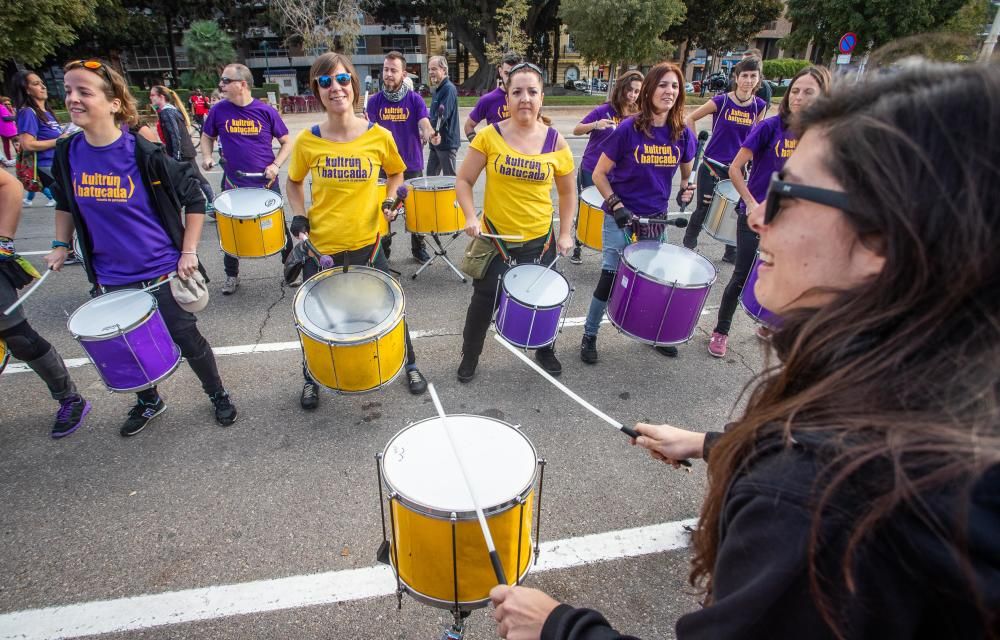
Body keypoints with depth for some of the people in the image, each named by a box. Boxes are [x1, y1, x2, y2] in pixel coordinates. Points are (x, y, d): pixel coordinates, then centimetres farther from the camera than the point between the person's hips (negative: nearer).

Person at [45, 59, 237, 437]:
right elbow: (65, 203, 16)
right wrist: (60, 246, 8)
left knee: (186, 338, 7)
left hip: (162, 271, -4)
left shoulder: (144, 154, -16)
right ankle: (148, 401, 42)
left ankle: (218, 395, 30)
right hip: (111, 278, 5)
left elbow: (194, 200, -9)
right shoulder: (67, 154, -2)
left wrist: (189, 252, -12)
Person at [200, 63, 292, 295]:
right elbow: (207, 137, 14)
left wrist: (276, 165, -14)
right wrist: (207, 157, -5)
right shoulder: (219, 110, -1)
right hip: (234, 185, 2)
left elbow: (286, 142, 1)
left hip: (266, 183, -2)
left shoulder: (266, 111, -7)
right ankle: (232, 275, 29)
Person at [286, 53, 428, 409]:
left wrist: (390, 200, -5)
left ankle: (410, 364, 39)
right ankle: (311, 379, 39)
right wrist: (299, 216, -4)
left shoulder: (378, 136, -8)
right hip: (320, 246, 1)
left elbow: (396, 173, 11)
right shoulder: (307, 141, -8)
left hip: (366, 244, 0)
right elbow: (294, 183, 10)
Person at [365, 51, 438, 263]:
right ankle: (383, 252, 21)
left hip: (412, 166, -1)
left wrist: (431, 134, -36)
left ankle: (419, 249, 25)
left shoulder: (415, 99, -2)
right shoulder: (375, 101, 1)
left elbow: (425, 125, -13)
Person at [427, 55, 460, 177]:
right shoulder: (437, 89, 15)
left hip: (447, 142, -9)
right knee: (431, 176, 12)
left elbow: (442, 116, -23)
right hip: (436, 141, 9)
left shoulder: (449, 89, -14)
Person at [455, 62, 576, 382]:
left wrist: (566, 234, 0)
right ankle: (469, 357, 32)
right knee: (484, 300, 8)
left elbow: (567, 192, 6)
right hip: (495, 237, -1)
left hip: (540, 239, 2)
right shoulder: (489, 136, -9)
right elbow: (463, 180, -2)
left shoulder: (556, 142, -5)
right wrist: (470, 217, -16)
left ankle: (545, 351, 42)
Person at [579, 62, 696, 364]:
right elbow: (599, 174, -8)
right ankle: (589, 336, 16)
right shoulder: (628, 128, -13)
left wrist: (685, 190, -5)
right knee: (610, 278, -4)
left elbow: (687, 171, 16)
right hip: (621, 216, -4)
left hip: (656, 219, 4)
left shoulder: (683, 133, -1)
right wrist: (616, 205, -17)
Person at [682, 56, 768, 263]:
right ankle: (687, 248, 20)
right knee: (703, 209, 2)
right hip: (712, 166, -4)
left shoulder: (759, 106, 2)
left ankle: (731, 252, 27)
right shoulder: (721, 101, -9)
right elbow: (690, 119, -2)